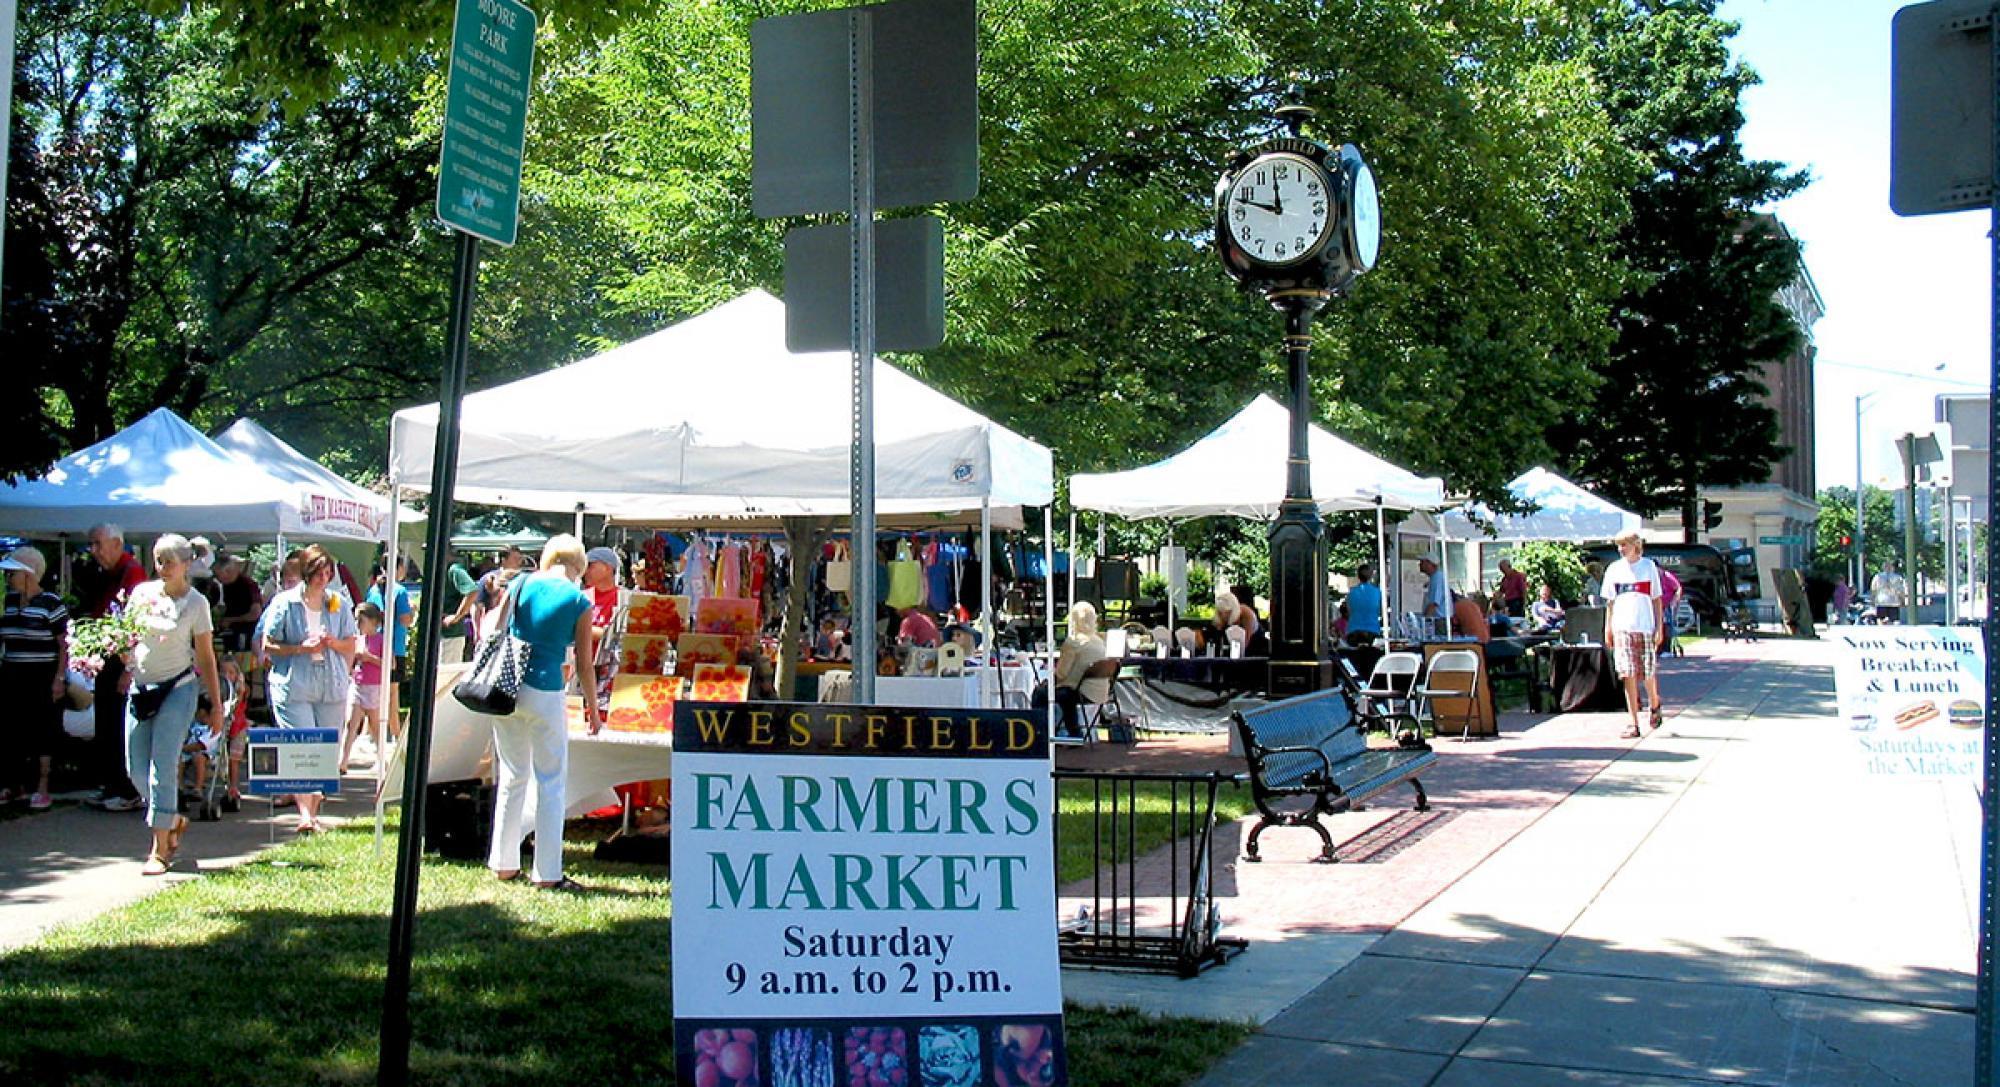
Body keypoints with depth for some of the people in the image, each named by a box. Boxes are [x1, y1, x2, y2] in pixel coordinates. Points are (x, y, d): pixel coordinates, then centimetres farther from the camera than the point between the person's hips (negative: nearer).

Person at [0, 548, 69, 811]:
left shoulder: (51, 603, -8)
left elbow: (65, 644, -9)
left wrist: (60, 678, -14)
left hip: (43, 678, -5)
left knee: (43, 732, 1)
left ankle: (41, 788, 8)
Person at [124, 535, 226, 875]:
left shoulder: (196, 603, -3)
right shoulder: (142, 593, 6)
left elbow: (206, 658, -1)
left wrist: (216, 705, -2)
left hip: (177, 689, -4)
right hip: (141, 687, 5)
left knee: (163, 768, -8)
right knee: (136, 769, 5)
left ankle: (160, 850, -3)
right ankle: (174, 820, 29)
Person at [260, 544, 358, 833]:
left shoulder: (340, 604, 11)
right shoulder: (284, 603, 1)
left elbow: (350, 647, 15)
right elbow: (268, 646, 1)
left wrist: (332, 643, -6)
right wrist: (302, 649, -12)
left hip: (332, 688, 4)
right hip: (293, 687, -4)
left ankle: (313, 813, 14)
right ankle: (305, 814, -19)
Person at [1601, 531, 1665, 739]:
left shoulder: (1648, 566, 5)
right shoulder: (1614, 569, 9)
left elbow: (1657, 599, 7)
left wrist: (1659, 627, 0)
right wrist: (1607, 629, 6)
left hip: (1646, 627, -1)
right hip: (1622, 628, 1)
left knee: (1649, 674, 1)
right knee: (1629, 675, -5)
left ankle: (1654, 706, 32)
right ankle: (1633, 723, -4)